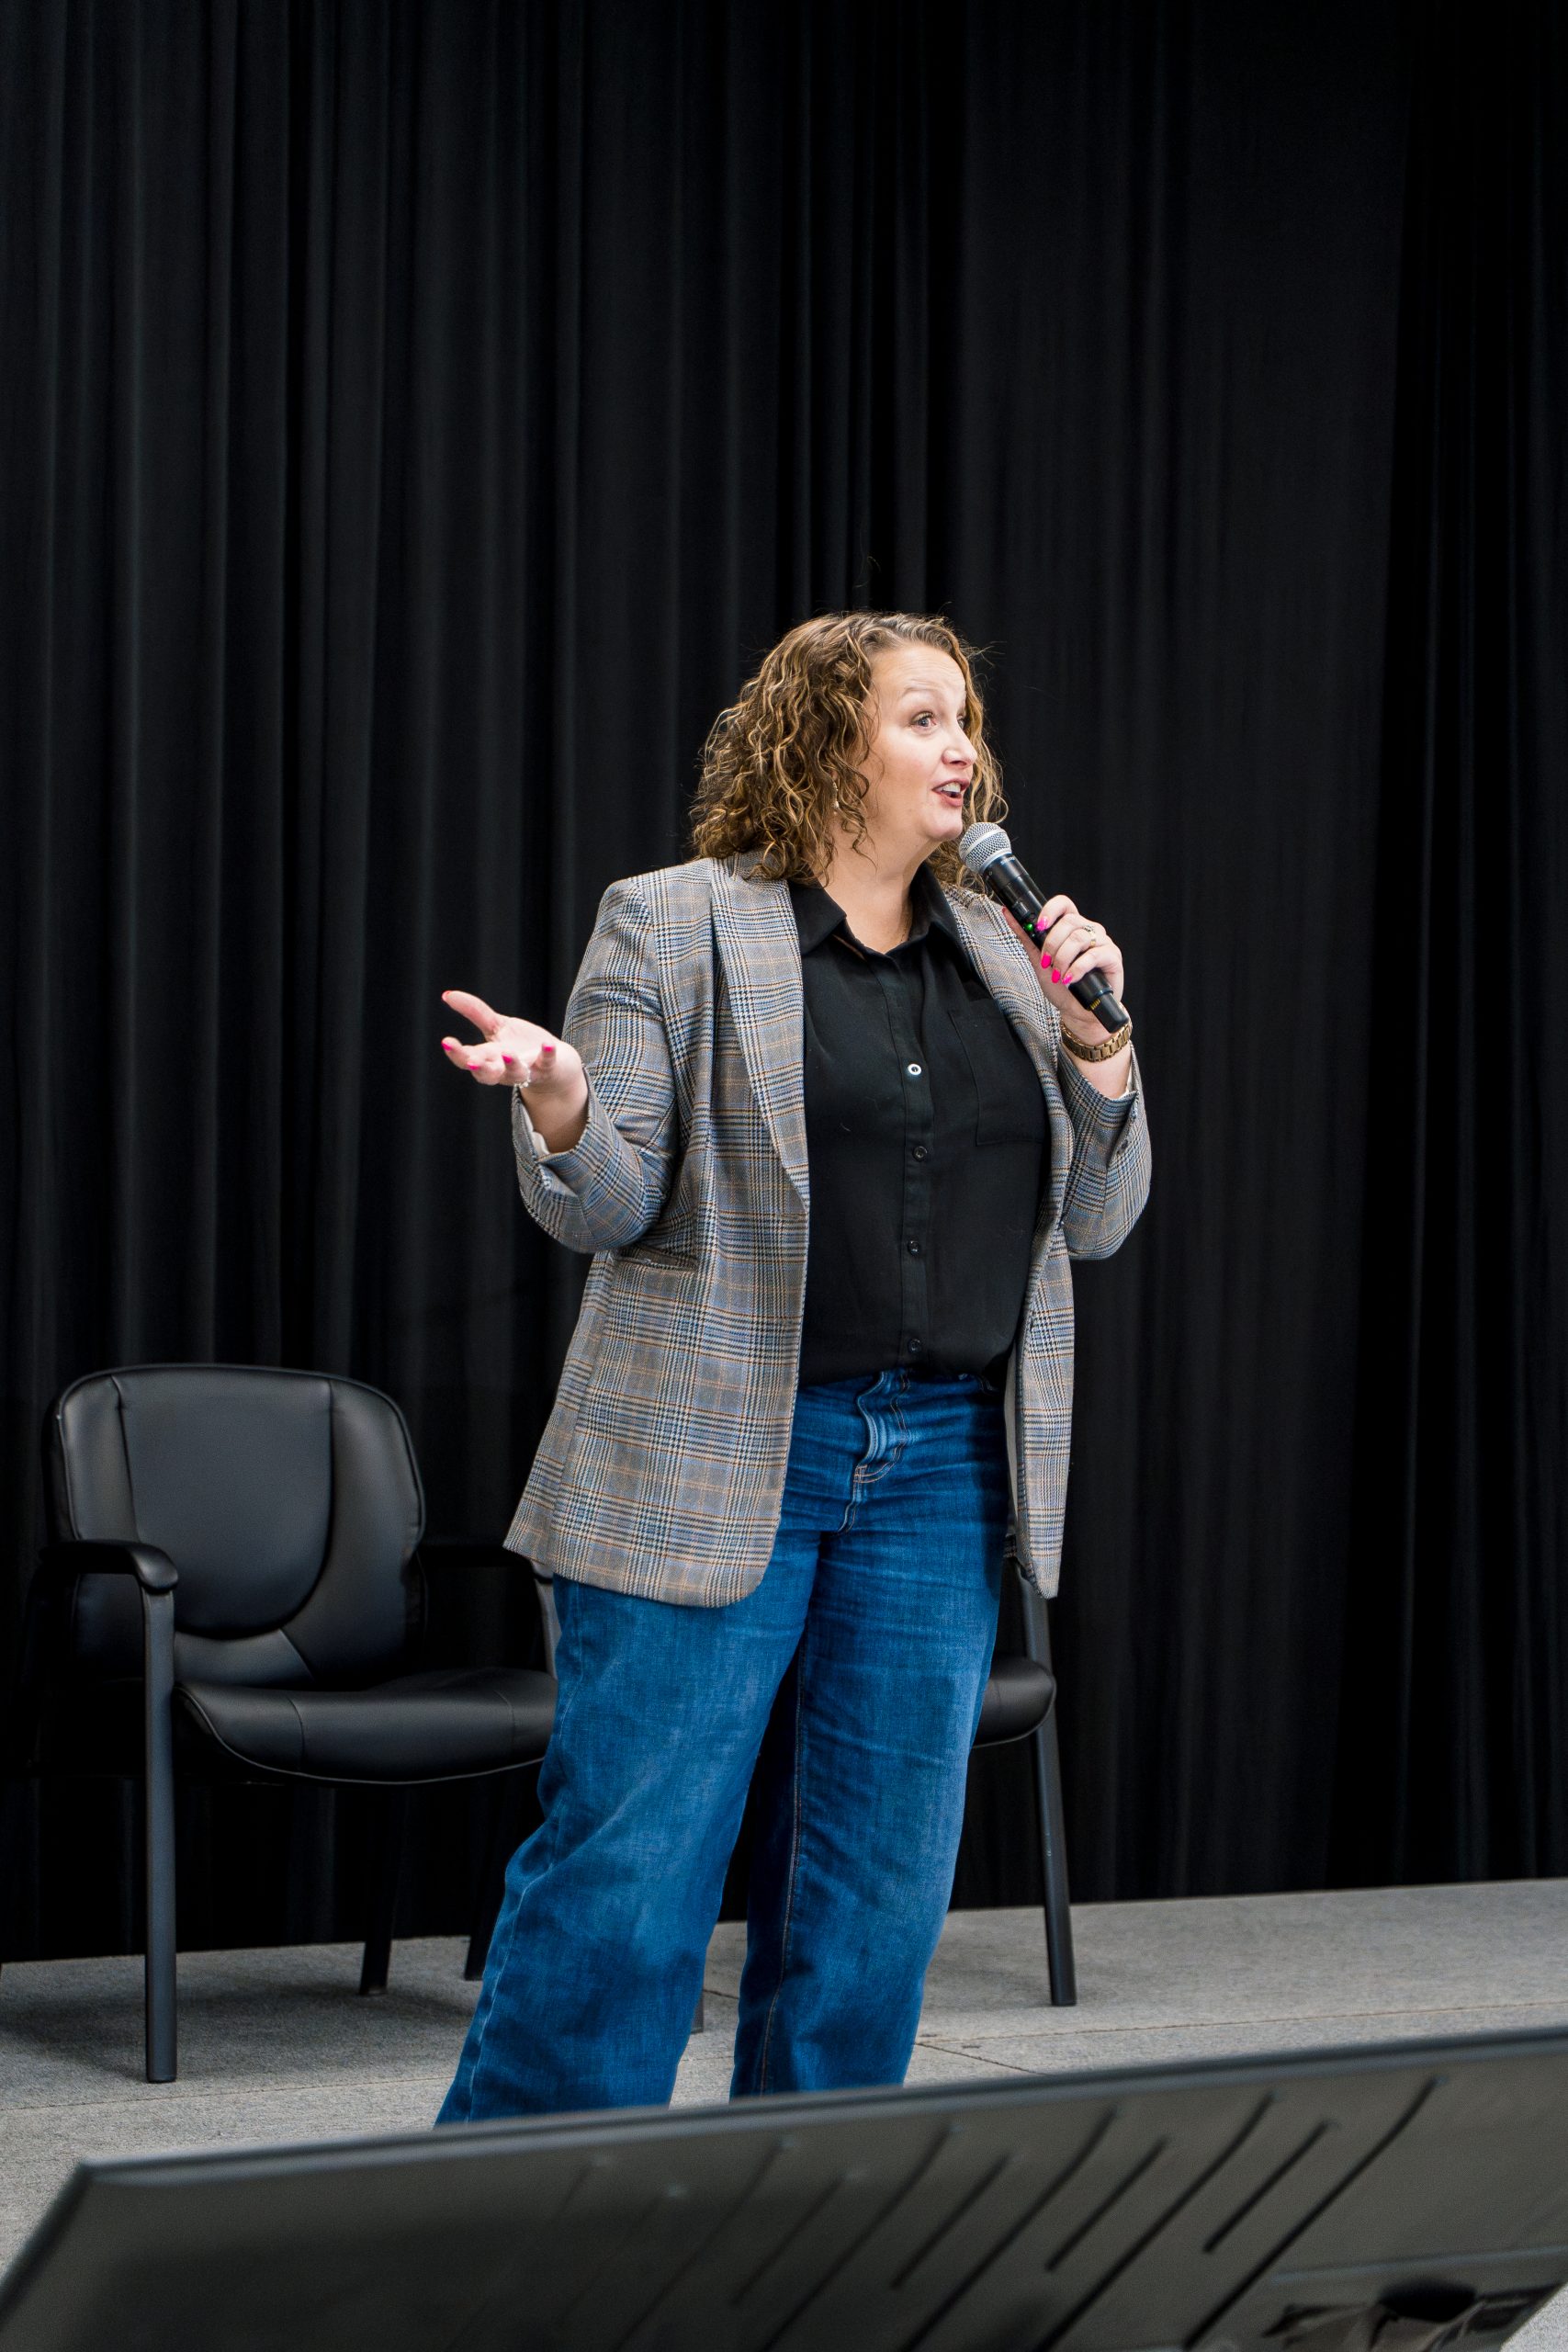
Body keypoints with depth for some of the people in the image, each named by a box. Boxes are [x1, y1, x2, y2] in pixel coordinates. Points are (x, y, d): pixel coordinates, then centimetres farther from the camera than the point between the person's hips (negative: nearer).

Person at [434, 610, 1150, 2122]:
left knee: (874, 1892, 8)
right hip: (709, 1471, -5)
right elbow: (607, 1205, -4)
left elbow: (1094, 1219, 14)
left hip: (942, 1473, 5)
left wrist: (1097, 1046, -2)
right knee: (627, 1870, -5)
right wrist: (558, 1108, -25)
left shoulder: (1006, 951, 14)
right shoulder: (672, 927, 0)